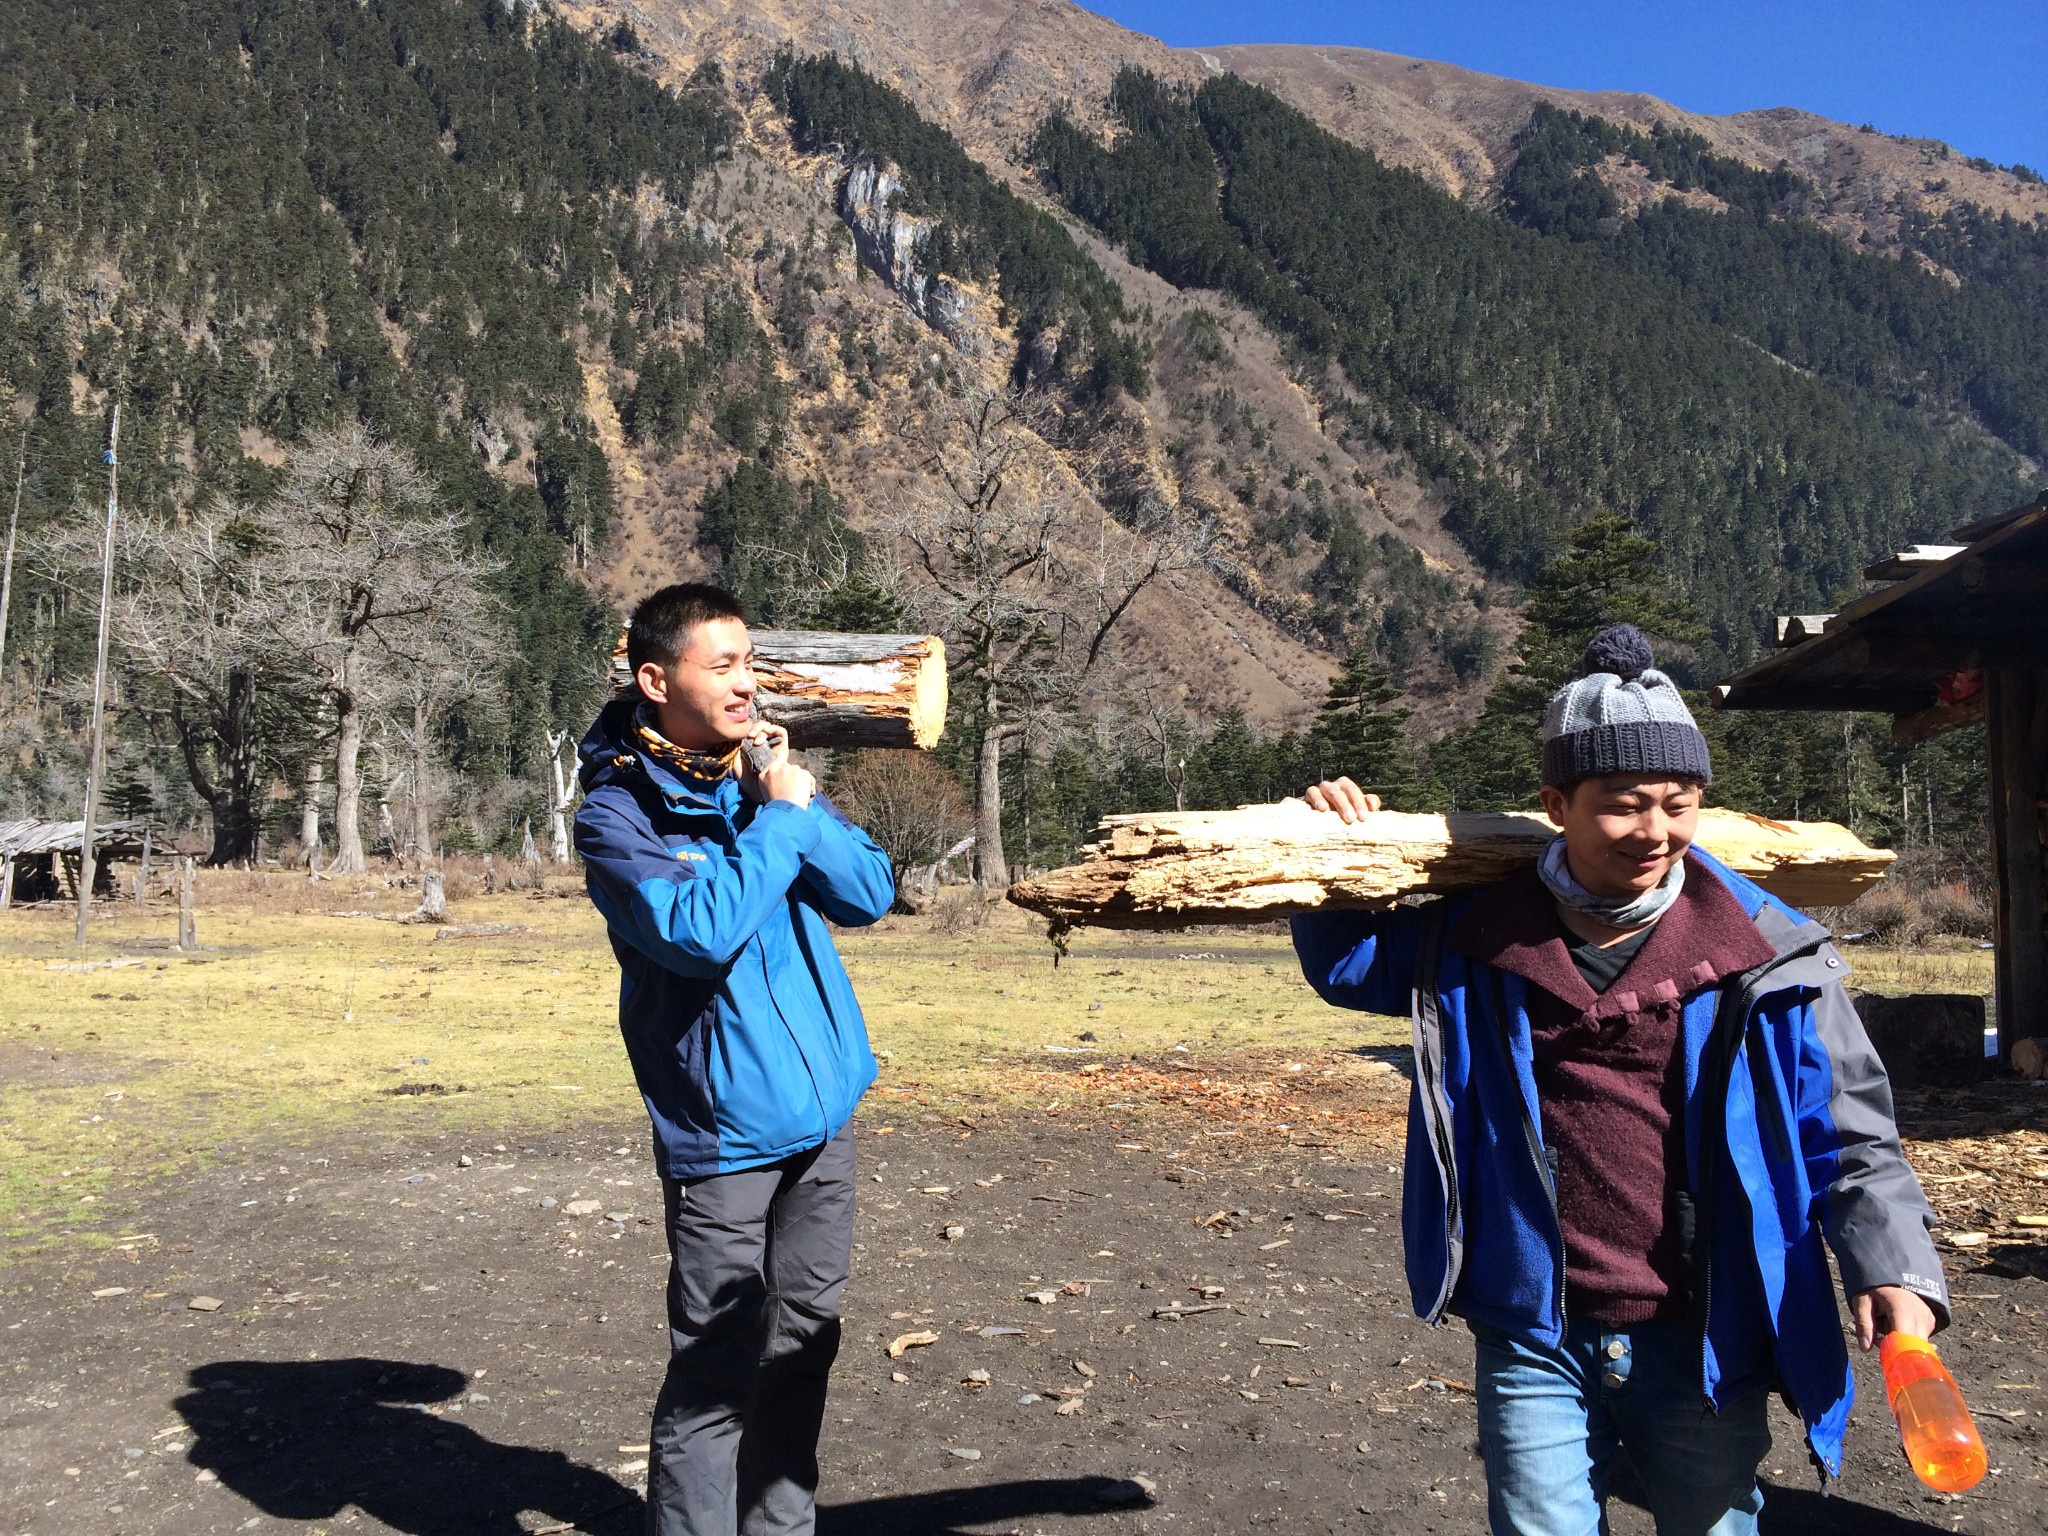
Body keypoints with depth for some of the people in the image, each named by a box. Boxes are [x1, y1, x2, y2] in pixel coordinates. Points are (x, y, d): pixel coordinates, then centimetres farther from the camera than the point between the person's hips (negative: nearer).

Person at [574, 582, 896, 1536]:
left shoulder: (769, 771, 6)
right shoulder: (616, 813, -11)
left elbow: (870, 895, 2)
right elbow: (698, 929, -25)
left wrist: (800, 806, -12)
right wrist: (779, 818, -17)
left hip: (825, 1115, 6)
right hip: (724, 1134, -6)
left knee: (802, 1347, 18)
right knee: (715, 1378, 0)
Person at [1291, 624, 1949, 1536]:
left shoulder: (1764, 954, -7)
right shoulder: (1478, 936, -4)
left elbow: (1850, 1136, -1)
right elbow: (1348, 965, 14)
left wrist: (1892, 1265, -16)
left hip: (1705, 1347, 1)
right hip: (1535, 1344, 0)